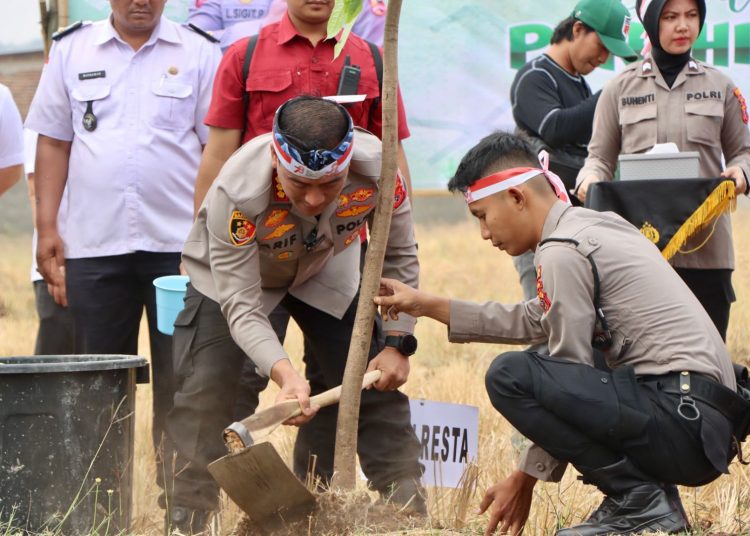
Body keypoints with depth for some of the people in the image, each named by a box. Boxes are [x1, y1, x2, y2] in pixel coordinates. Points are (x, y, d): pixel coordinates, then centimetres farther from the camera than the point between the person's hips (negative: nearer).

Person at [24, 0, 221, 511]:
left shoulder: (199, 54, 4)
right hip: (93, 245, 2)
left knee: (180, 381, 0)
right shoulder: (71, 50, 9)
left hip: (179, 244, -2)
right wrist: (47, 226, 3)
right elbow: (53, 142, 10)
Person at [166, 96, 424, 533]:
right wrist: (283, 373, -54)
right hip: (232, 273, -3)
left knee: (376, 389, 0)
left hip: (327, 270, 3)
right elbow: (240, 306, -39)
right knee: (204, 397, -13)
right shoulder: (237, 193, -43)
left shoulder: (377, 169, -34)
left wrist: (397, 343, -18)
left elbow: (400, 257, -14)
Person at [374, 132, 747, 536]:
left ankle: (637, 499, -10)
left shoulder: (562, 252, -9)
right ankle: (653, 497, 12)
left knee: (510, 375, -17)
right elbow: (531, 322, 31)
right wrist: (427, 306, 33)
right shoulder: (598, 225, 20)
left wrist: (526, 478, -1)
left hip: (682, 419, -10)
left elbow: (569, 372, -9)